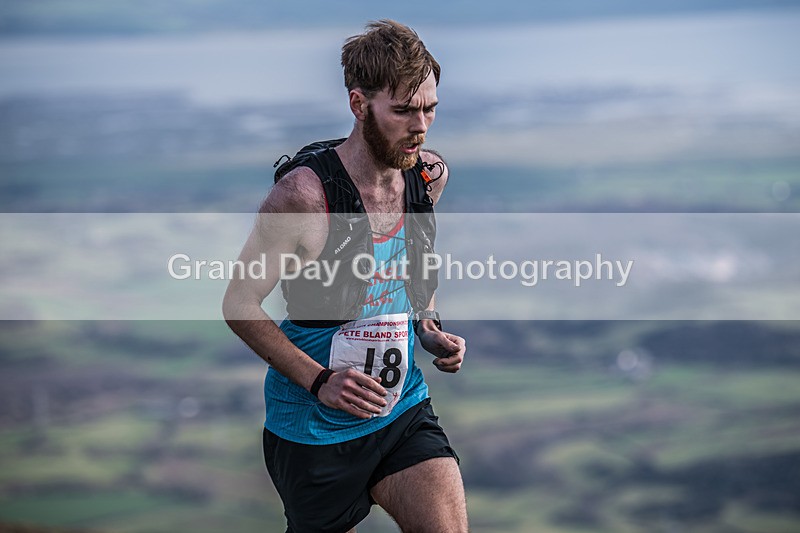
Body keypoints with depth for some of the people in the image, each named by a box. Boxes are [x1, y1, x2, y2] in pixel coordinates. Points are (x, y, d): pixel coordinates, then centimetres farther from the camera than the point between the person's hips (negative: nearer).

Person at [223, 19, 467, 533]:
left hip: (405, 411, 4)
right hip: (315, 427, -4)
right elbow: (240, 304, -13)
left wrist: (430, 330, 1)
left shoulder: (431, 174, -2)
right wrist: (319, 381, -21)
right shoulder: (305, 192, -21)